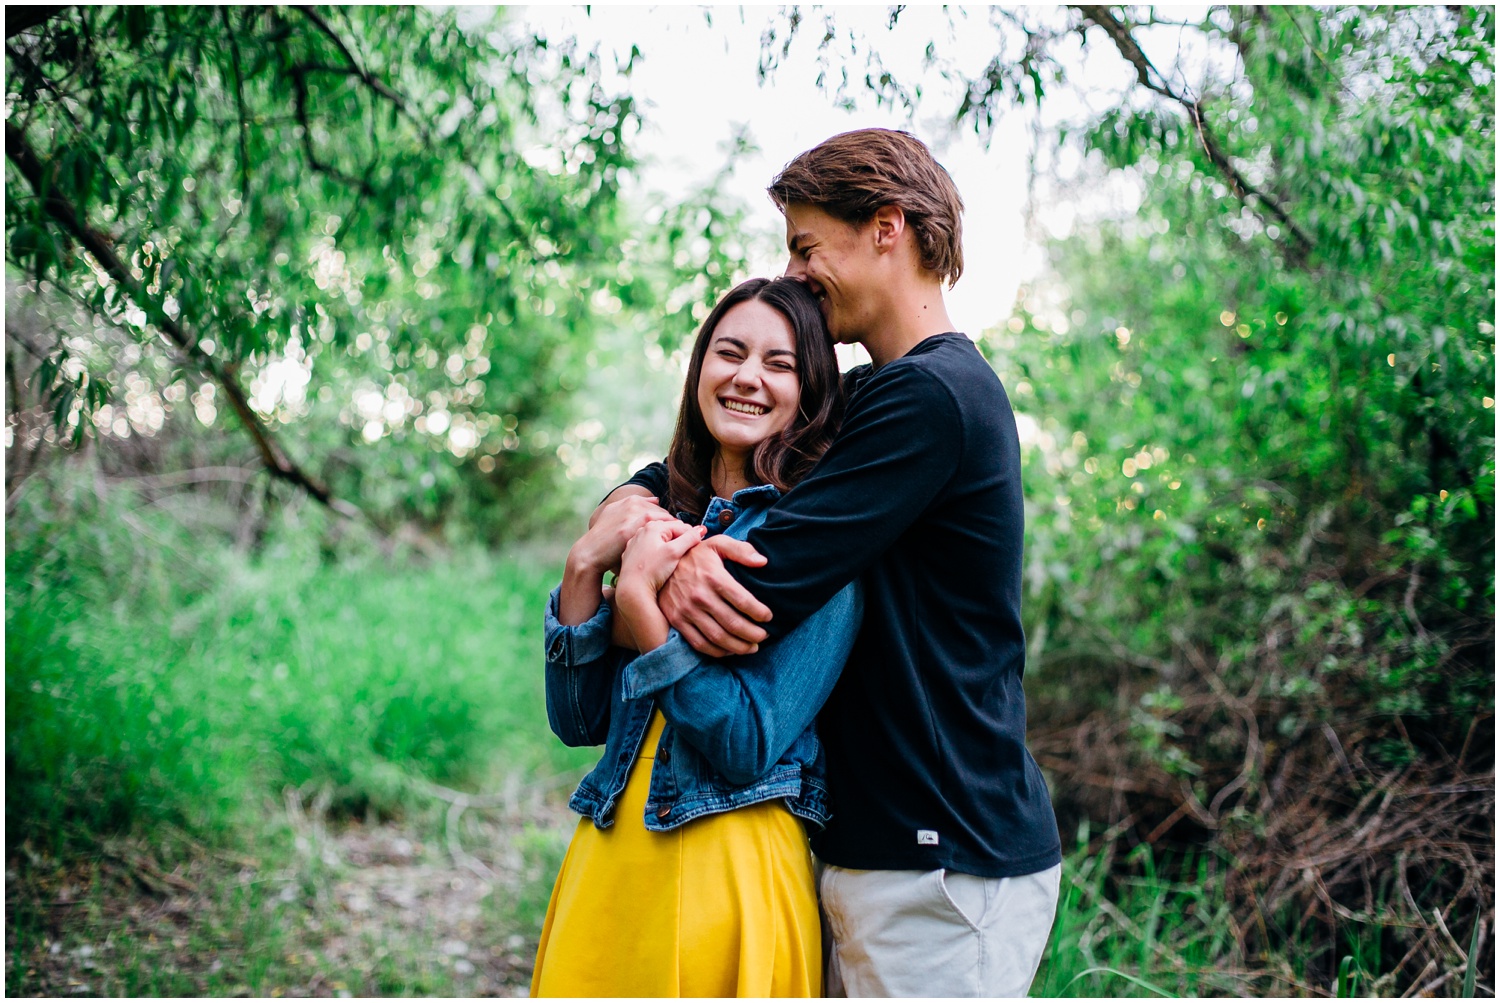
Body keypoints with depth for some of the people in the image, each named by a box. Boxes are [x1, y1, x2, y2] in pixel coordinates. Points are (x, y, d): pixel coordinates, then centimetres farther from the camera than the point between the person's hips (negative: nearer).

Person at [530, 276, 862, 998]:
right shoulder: (660, 513, 6)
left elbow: (747, 747, -18)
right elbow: (578, 720, 2)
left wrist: (640, 601, -19)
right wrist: (585, 565, -9)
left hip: (730, 874, -5)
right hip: (606, 858, 5)